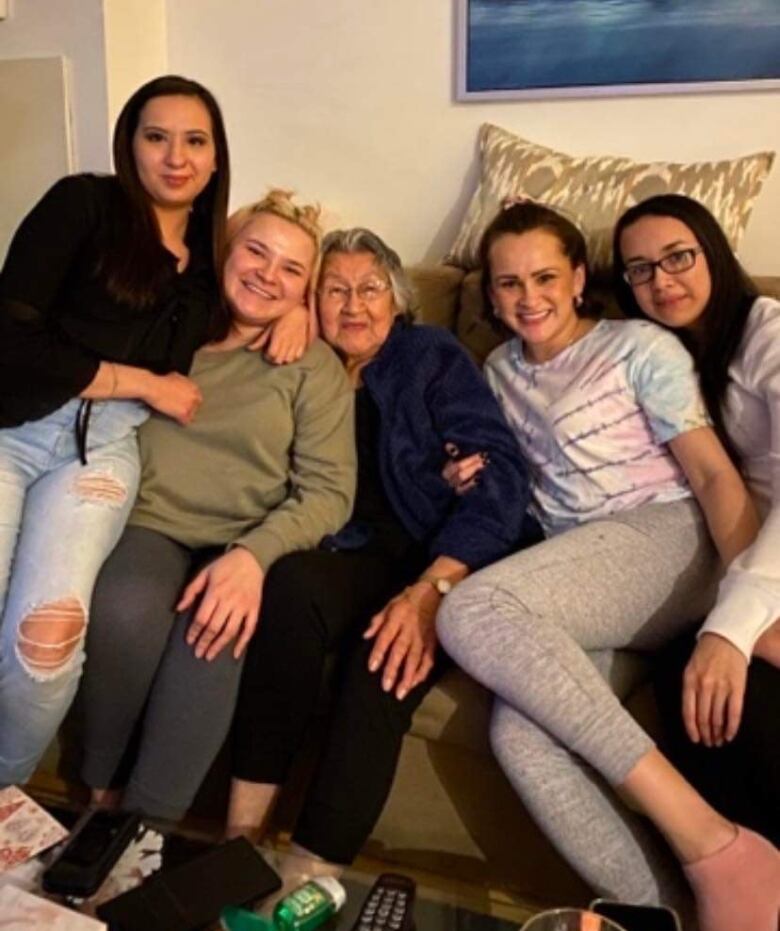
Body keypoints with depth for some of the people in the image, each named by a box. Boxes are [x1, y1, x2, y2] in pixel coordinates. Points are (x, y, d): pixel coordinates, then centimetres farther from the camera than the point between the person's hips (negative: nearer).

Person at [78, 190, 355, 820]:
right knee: (126, 609, -32)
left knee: (213, 632, -34)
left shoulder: (315, 366, 6)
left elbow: (329, 490, -5)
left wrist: (253, 554, -21)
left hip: (249, 544, -1)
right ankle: (101, 793, -7)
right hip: (150, 522, 1)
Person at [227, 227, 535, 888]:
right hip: (352, 559, 3)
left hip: (444, 563, -2)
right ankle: (244, 837, -25)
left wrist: (431, 589, -22)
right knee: (290, 585, -31)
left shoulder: (433, 356, 6)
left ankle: (310, 872, -26)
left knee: (386, 657, -33)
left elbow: (501, 473, -8)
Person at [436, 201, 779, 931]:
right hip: (573, 583, 4)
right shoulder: (501, 372, 23)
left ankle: (711, 843, -31)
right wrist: (476, 481, 6)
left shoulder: (639, 346, 6)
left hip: (663, 543, -4)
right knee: (517, 734, -30)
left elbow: (714, 475, -3)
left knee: (470, 611, -33)